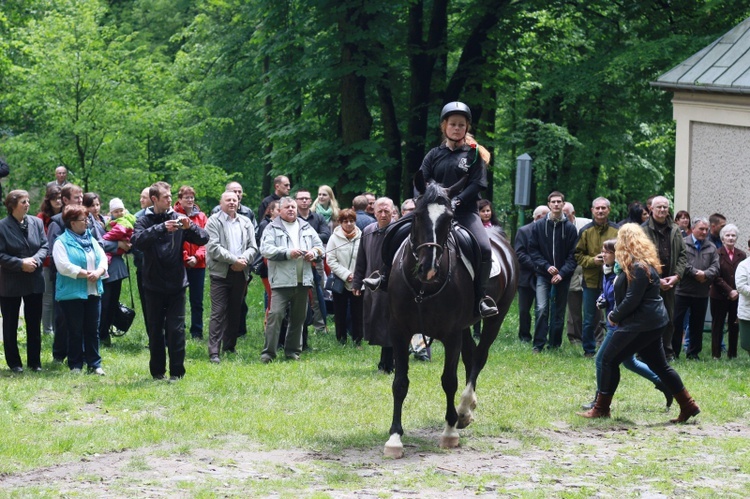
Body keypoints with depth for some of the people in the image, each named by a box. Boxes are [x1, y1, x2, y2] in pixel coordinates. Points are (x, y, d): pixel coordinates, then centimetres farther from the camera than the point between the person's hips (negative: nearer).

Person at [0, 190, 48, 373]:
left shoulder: (37, 223, 1)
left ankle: (35, 361, 18)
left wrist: (35, 260, -17)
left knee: (34, 324, 9)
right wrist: (20, 264, -21)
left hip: (34, 281, 3)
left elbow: (44, 247, 2)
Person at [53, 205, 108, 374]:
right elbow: (64, 266, -18)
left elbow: (103, 258, 8)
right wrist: (86, 274, -18)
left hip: (93, 292, 5)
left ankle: (94, 364, 12)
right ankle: (75, 365, 9)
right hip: (72, 293, -5)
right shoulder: (62, 242, -6)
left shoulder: (91, 239, 14)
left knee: (93, 329, 7)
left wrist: (98, 272, -13)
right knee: (75, 331, 1)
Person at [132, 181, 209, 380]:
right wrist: (161, 228, -29)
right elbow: (137, 240, -21)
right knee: (155, 330, 8)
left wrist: (190, 226, -21)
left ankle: (177, 371, 4)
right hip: (154, 285, 0)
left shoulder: (178, 219, 3)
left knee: (176, 330, -2)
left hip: (176, 284, 0)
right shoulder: (145, 221, -1)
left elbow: (203, 238, -2)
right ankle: (157, 370, 18)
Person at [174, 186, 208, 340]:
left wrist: (197, 257, -10)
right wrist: (185, 257, -14)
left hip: (198, 264, 3)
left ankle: (197, 332, 13)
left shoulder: (201, 217, 7)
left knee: (197, 301, 7)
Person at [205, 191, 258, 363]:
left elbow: (253, 247, 8)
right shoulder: (214, 221, 0)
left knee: (235, 312, 10)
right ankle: (214, 351, -11)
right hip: (221, 273, -5)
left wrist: (243, 260, -11)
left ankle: (230, 347, 20)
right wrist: (234, 260, -15)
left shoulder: (246, 222, 14)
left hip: (240, 273, 5)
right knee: (218, 313, -9)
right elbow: (213, 248, -11)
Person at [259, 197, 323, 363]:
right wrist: (288, 253, -19)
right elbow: (266, 249, -10)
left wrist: (314, 252, -4)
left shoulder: (306, 228, 17)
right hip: (281, 280, -5)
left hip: (303, 280, 5)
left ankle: (293, 350, 21)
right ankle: (268, 352, -12)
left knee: (298, 317, 11)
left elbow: (320, 246, 20)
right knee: (275, 314, -13)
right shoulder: (272, 229, 2)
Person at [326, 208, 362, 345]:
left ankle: (357, 339, 15)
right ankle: (341, 339, 19)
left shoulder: (362, 237, -5)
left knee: (358, 312, 5)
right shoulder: (335, 238, -3)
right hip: (340, 281, 1)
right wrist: (346, 274, -13)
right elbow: (330, 260, -6)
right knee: (340, 313, 9)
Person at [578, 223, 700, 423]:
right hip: (652, 322, 10)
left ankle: (601, 408, 3)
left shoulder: (638, 268, -19)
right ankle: (688, 405, 14)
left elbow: (632, 300, -21)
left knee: (609, 359, -3)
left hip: (641, 324, -10)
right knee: (659, 365, 14)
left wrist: (614, 316, -8)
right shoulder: (644, 264, 14)